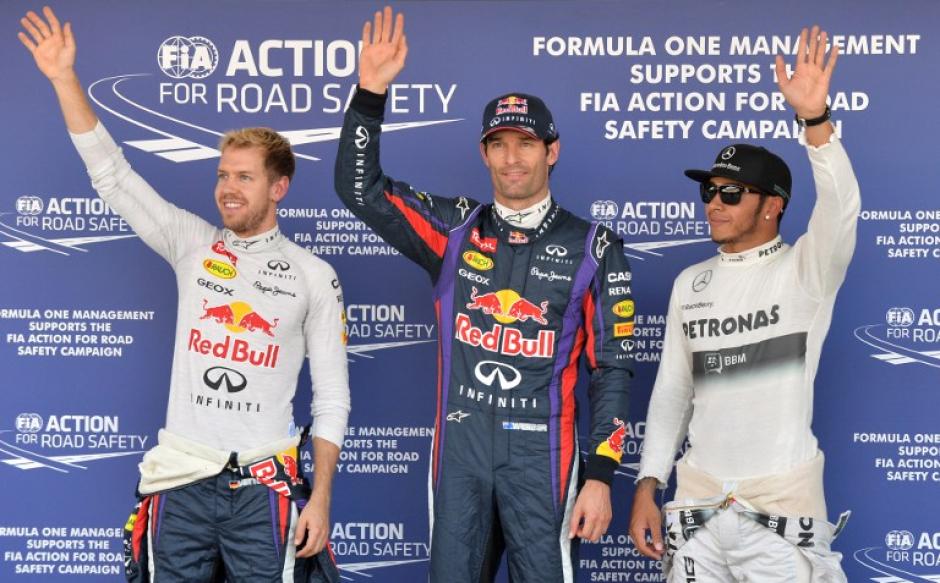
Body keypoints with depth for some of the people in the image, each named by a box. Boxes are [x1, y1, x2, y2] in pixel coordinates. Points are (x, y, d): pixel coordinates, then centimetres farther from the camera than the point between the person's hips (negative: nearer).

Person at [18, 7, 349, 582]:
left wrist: (320, 497, -4)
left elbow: (332, 396, 2)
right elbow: (111, 172, 4)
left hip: (266, 490, -2)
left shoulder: (314, 276, 2)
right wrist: (65, 78, -3)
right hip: (182, 480, 2)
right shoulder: (192, 244, 7)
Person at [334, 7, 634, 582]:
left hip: (542, 451, -2)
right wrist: (371, 91, -10)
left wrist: (601, 476, -5)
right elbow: (360, 189, 1)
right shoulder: (455, 230, 7)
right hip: (459, 448, 3)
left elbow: (612, 368, 1)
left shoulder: (592, 248, 1)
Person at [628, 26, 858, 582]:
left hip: (782, 499, -4)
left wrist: (814, 117, -37)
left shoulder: (804, 271, -3)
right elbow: (671, 390, 12)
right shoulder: (690, 284, 9)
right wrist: (647, 488, 6)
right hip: (698, 498, 4)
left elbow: (841, 207, -24)